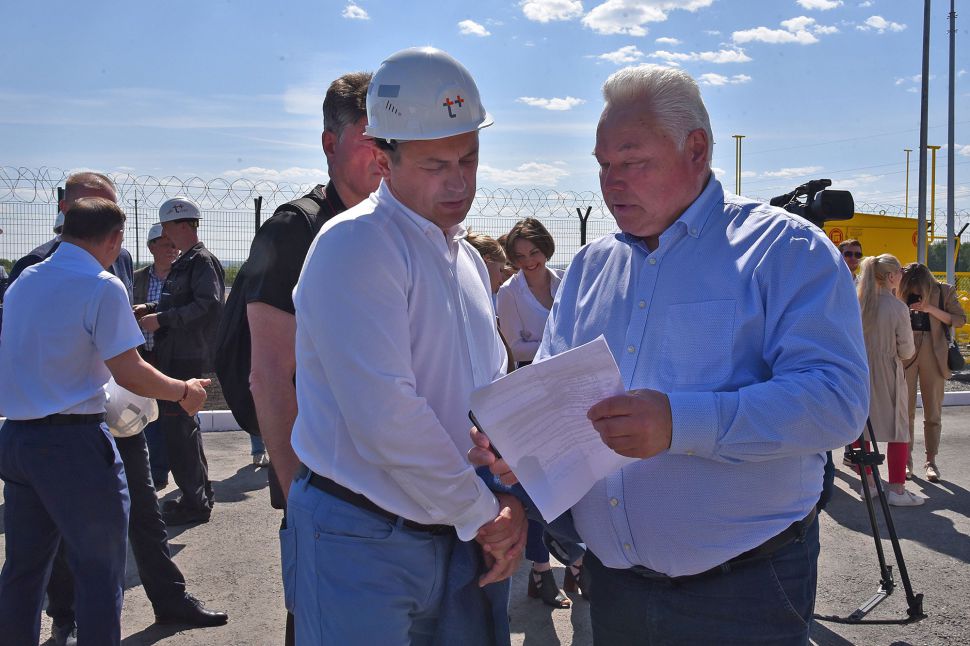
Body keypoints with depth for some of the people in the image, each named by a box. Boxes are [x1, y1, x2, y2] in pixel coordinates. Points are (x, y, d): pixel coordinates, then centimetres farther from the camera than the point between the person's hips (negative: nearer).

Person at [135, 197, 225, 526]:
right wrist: (150, 308, 9)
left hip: (188, 359, -10)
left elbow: (206, 306, -24)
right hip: (176, 356, 10)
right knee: (182, 425, 17)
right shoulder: (184, 262, 18)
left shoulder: (203, 261, -12)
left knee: (177, 427, -9)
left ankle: (195, 503, -1)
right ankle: (199, 494, 29)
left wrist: (160, 319, -22)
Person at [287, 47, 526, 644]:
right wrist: (482, 512, -12)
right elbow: (385, 416, -23)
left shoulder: (468, 260, 12)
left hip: (462, 539, 7)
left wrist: (511, 501, -1)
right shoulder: (356, 244, -15)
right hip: (361, 546, -7)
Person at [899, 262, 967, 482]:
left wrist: (931, 309, -17)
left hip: (933, 354, -1)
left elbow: (960, 319, -6)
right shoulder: (902, 291, 1)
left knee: (933, 411, 4)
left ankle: (931, 461, 12)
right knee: (905, 408, 3)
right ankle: (906, 459, 12)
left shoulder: (944, 291, -2)